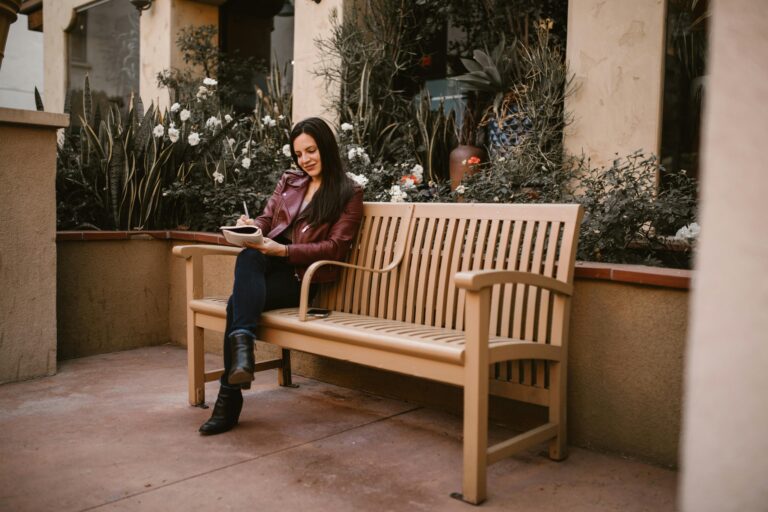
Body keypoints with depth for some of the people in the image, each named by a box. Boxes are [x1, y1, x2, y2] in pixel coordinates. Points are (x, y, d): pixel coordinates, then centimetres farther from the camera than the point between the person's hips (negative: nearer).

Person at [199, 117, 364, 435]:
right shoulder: (288, 182, 21)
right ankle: (242, 345, -40)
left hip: (304, 278, -4)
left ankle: (229, 399, -28)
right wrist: (250, 228, -9)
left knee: (237, 302, -29)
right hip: (268, 266, 5)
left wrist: (284, 250, -17)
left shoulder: (348, 194, 5)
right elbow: (266, 221, 17)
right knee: (248, 257, -33)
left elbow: (335, 247, -5)